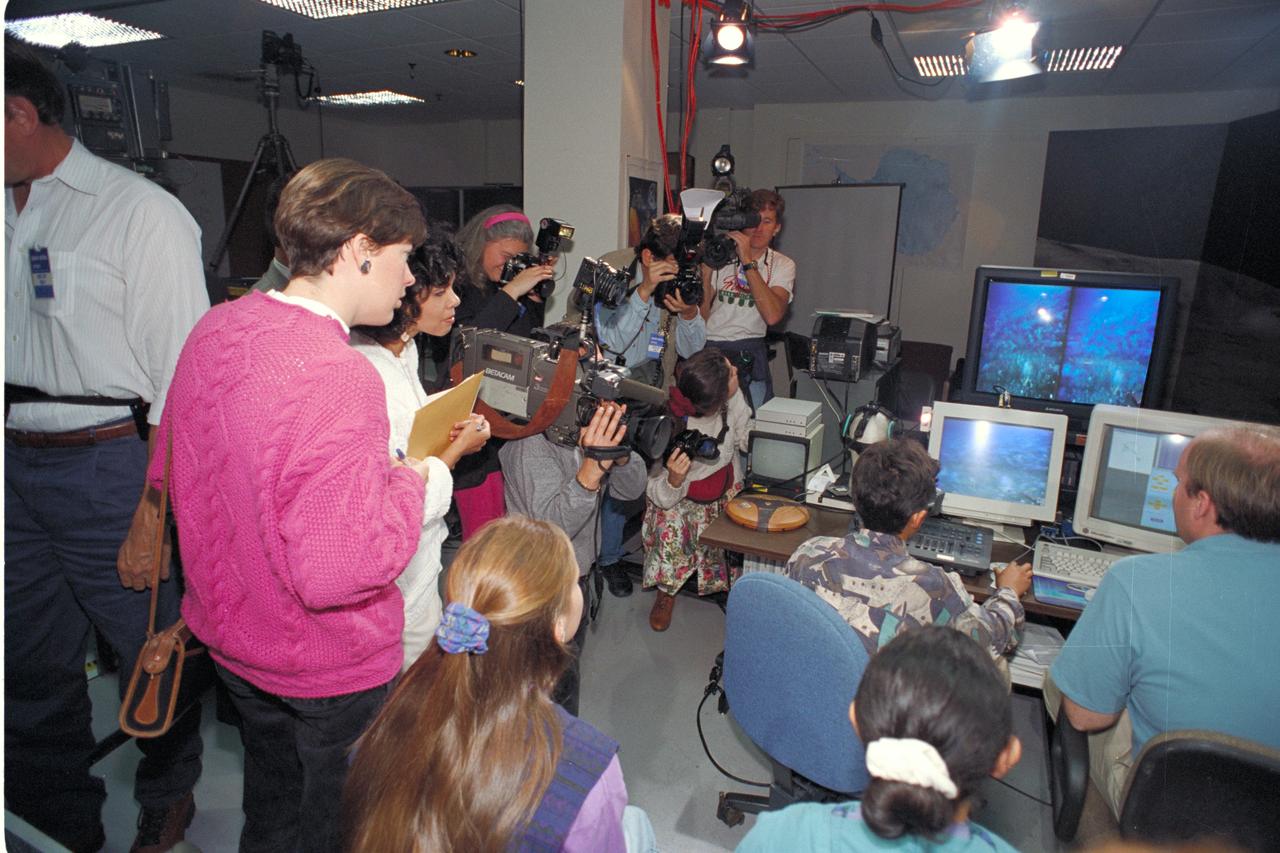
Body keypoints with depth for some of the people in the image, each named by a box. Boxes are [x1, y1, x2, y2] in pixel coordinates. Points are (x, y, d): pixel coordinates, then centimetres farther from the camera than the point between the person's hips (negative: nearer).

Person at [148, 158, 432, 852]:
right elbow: (338, 570, -35)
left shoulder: (214, 329, -5)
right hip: (330, 669, -7)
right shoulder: (337, 376, -32)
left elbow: (168, 474, 8)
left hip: (229, 635, 8)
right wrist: (409, 479, -19)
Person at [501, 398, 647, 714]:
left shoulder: (595, 428, -6)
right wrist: (592, 467, -49)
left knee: (568, 666, 26)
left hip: (578, 575, 8)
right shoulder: (531, 443, -28)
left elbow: (631, 489, -6)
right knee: (560, 684, 6)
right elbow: (553, 527, -36)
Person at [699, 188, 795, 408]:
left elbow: (773, 315, -16)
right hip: (709, 346, 0)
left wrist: (748, 261, -15)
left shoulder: (783, 265, 6)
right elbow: (700, 316, -3)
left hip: (748, 350, 1)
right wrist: (707, 265, -11)